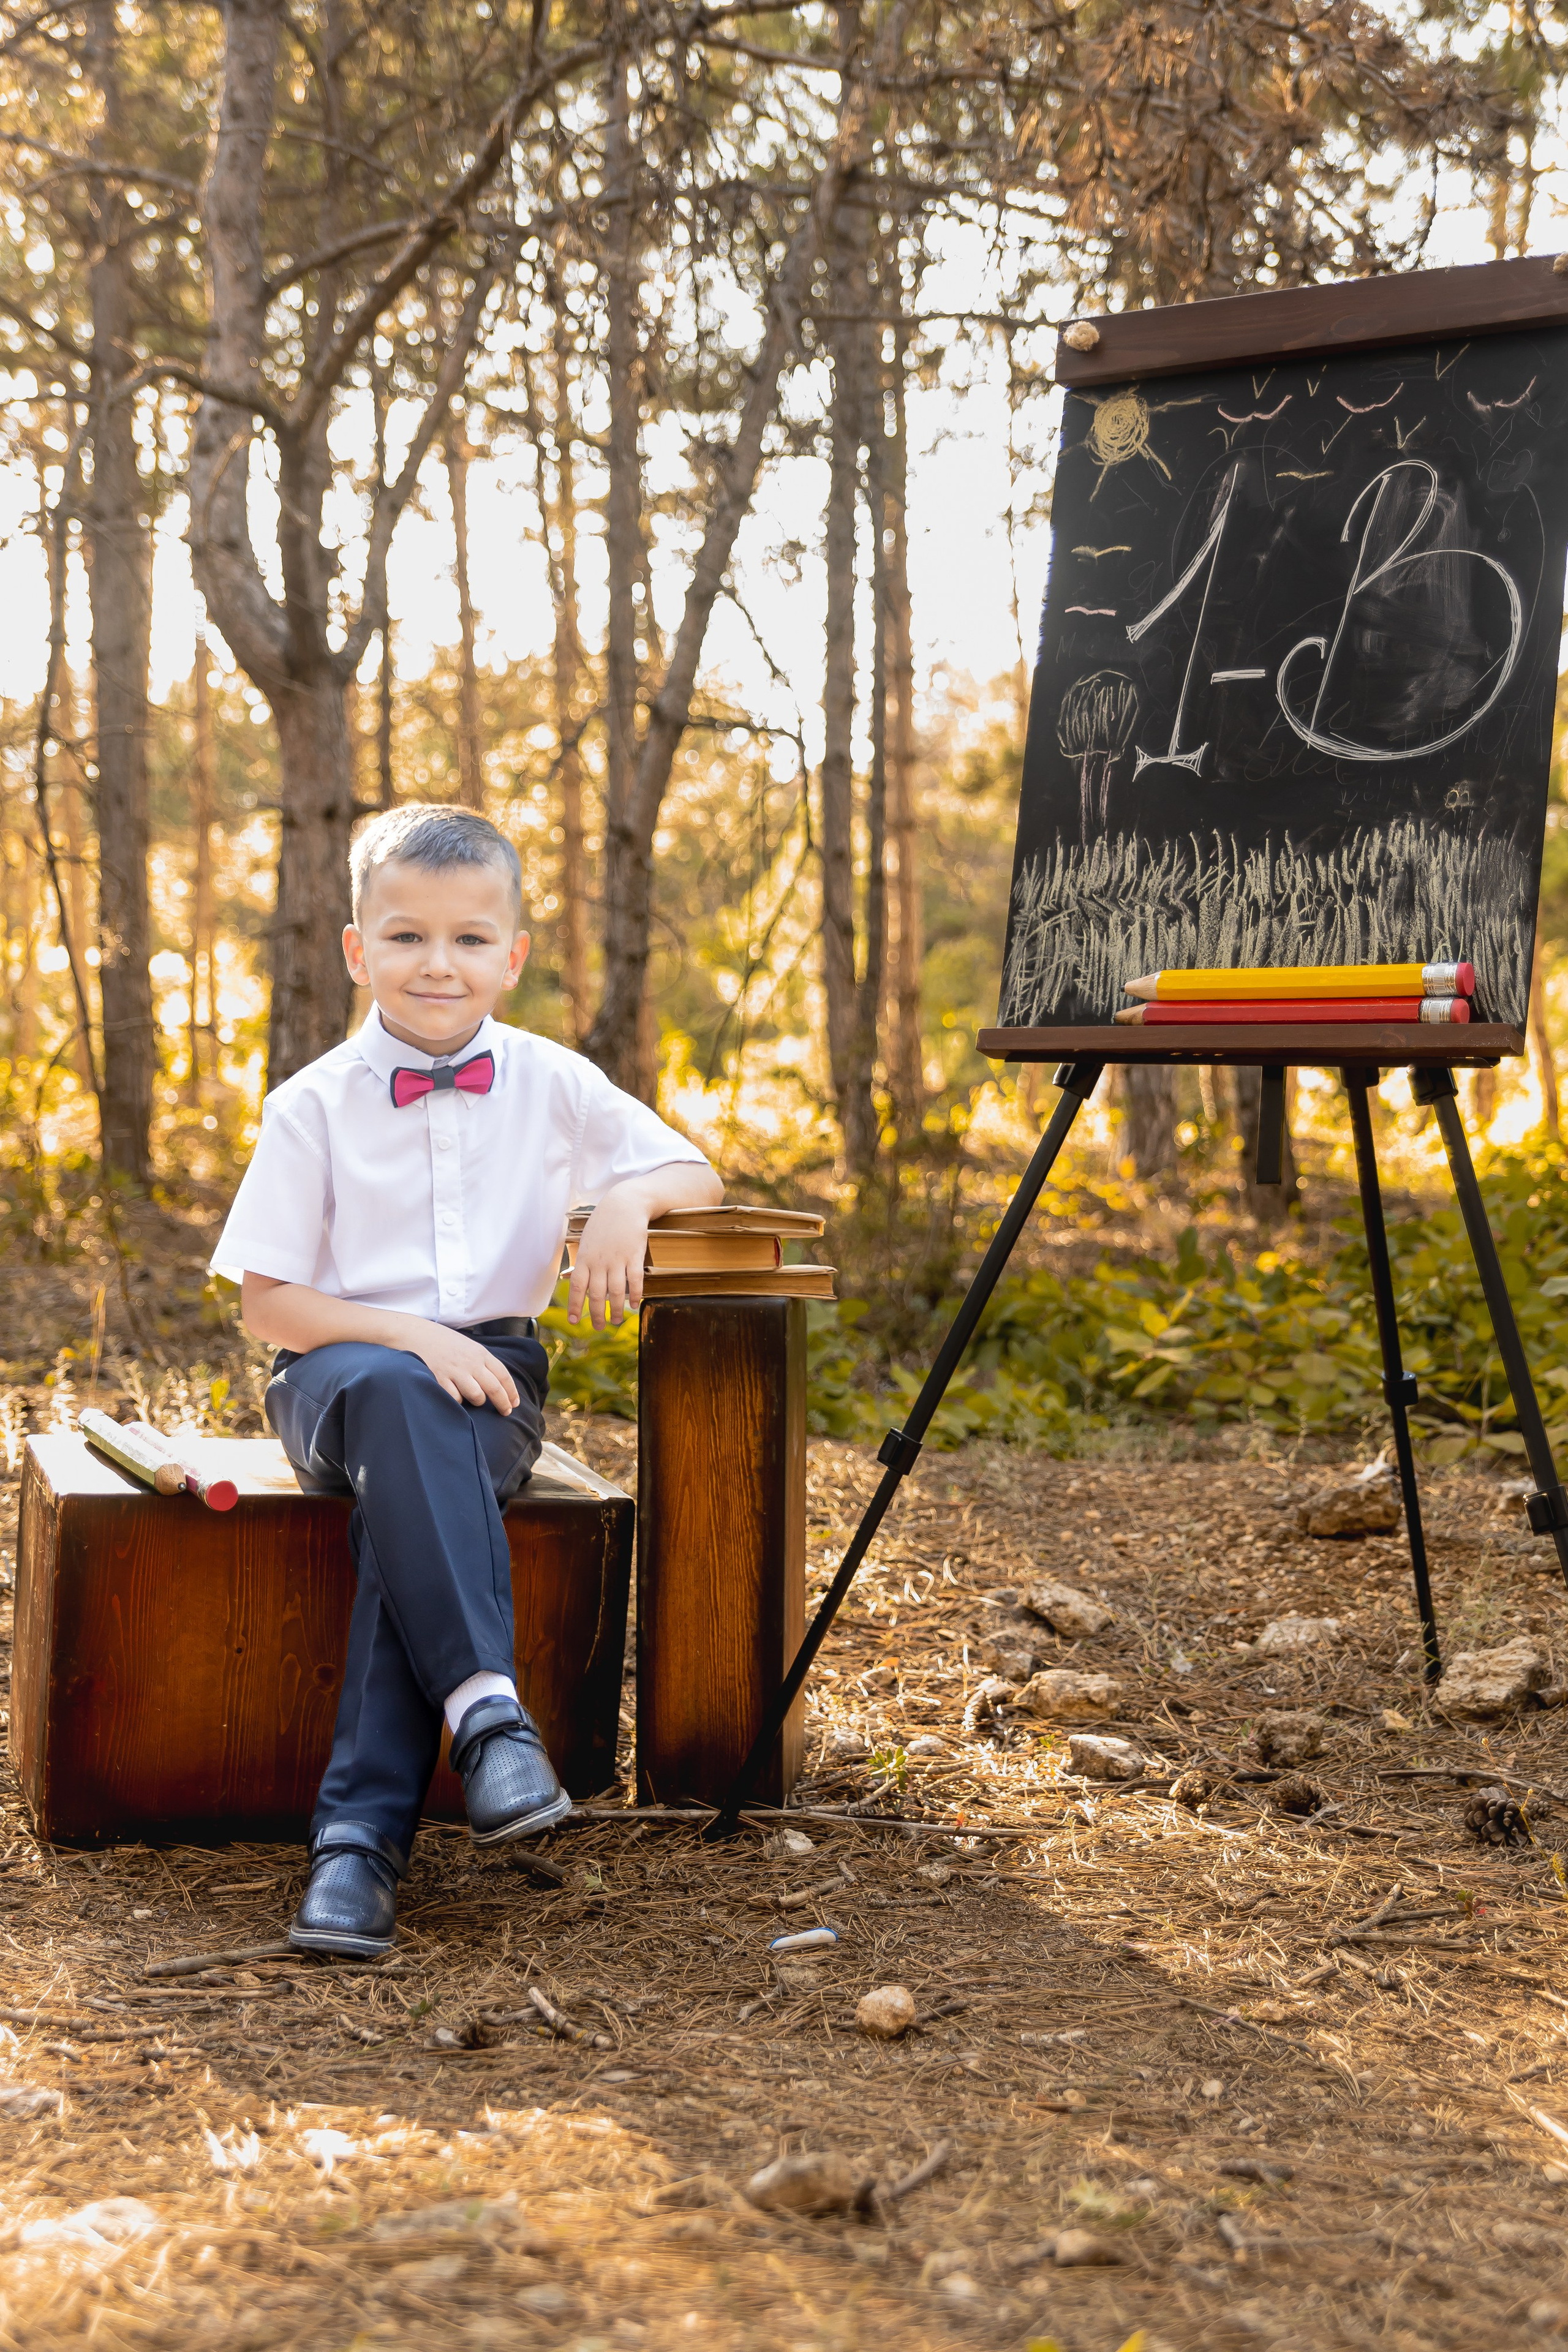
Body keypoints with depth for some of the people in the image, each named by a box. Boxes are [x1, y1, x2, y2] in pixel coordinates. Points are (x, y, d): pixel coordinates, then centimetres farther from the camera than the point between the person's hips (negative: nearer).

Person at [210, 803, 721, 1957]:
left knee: (407, 1489, -32)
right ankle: (485, 1704, -45)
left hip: (491, 1369, 1)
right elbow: (266, 1298, -2)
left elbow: (697, 1174, 11)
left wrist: (630, 1198, -13)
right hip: (341, 1365, -1)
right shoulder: (314, 1104, -2)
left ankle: (364, 1829, -33)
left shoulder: (551, 1082, 5)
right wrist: (411, 1336, -16)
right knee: (401, 1400, -38)